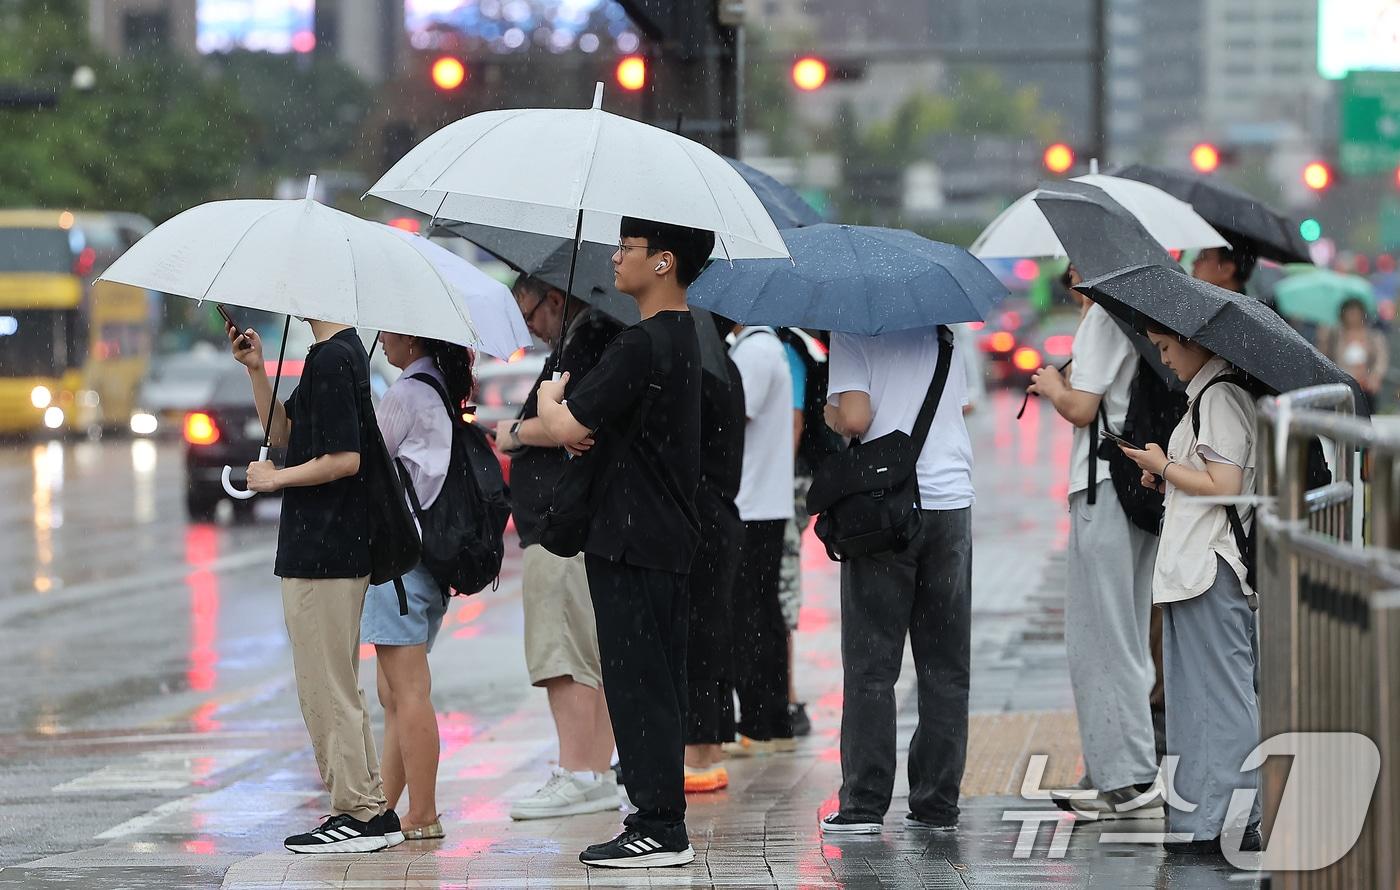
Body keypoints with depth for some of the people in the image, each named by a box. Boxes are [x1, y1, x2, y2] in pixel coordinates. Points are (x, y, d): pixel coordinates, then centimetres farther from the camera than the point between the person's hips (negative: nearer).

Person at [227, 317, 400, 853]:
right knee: (336, 687, 17)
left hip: (322, 552, -11)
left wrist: (276, 479, -11)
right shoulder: (345, 353, 14)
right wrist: (256, 369, 8)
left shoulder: (332, 359, -17)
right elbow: (281, 432, 19)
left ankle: (358, 815, 0)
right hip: (336, 549, 11)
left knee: (326, 687, -4)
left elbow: (346, 458, -23)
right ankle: (372, 811, 20)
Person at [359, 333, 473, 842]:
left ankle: (422, 815, -7)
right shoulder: (445, 392, 14)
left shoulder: (405, 395, -13)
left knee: (407, 691, -7)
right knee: (394, 694, 12)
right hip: (433, 556, 9)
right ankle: (384, 810, 15)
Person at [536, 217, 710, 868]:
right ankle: (662, 821, 18)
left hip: (633, 544, -10)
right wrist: (575, 424, -3)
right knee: (658, 684, 13)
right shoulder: (682, 337, 14)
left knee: (638, 684, -6)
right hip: (667, 538, 10)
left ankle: (659, 830, -5)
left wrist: (549, 399, 3)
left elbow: (566, 428, -20)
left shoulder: (640, 346, -19)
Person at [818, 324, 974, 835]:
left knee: (871, 664, 0)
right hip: (951, 502, 4)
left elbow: (854, 418, -15)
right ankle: (937, 804, 8)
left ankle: (864, 806, -2)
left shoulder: (852, 331, -6)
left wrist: (827, 413, 5)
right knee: (946, 666, 7)